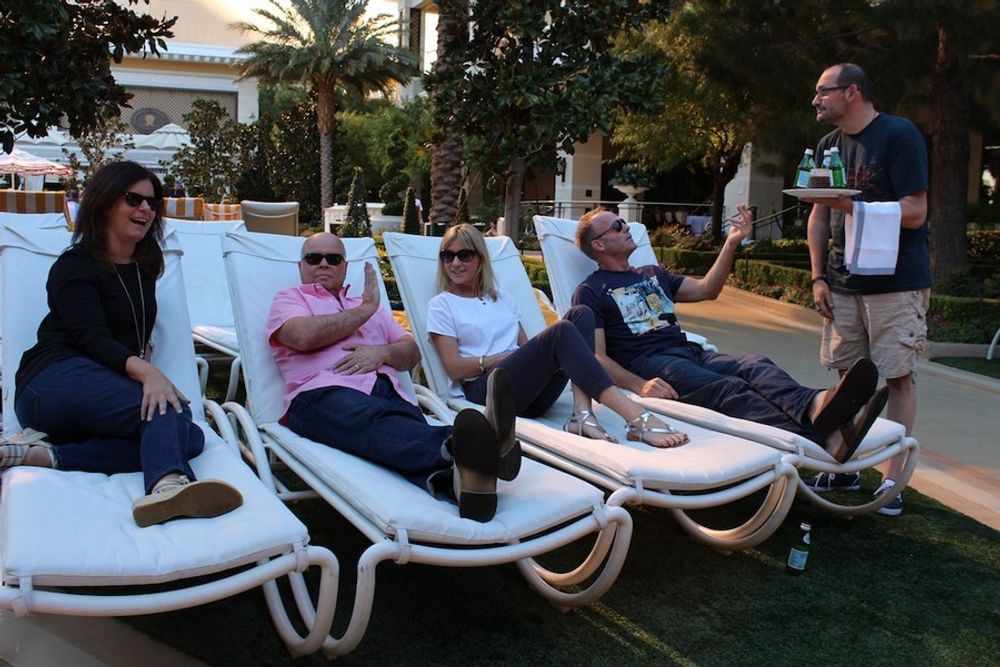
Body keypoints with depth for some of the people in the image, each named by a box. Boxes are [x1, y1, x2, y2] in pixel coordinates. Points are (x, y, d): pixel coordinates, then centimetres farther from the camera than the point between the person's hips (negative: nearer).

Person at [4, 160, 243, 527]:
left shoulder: (145, 266, 19)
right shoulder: (74, 266, -2)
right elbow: (94, 339, -17)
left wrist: (142, 346, 10)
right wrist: (145, 371, -37)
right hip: (54, 381, -6)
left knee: (190, 437, -24)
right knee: (168, 408, -34)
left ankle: (49, 453, -35)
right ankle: (169, 482, -65)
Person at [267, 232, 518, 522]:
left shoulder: (368, 305, 38)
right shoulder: (289, 299, 25)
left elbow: (412, 352, 26)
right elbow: (304, 335, -1)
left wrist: (382, 352, 1)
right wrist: (365, 311, 11)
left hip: (389, 393, 4)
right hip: (324, 394, -4)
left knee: (413, 430, -35)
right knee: (380, 422, -41)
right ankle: (461, 447, -72)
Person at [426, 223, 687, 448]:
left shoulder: (502, 299, 27)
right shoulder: (441, 305, 11)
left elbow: (527, 347, 19)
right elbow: (454, 368, -1)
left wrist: (528, 355, -5)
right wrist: (507, 356, -8)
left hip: (530, 394, 6)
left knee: (580, 314, -15)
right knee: (561, 332, -29)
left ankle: (582, 414, -35)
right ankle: (636, 416, -42)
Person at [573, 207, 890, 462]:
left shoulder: (652, 275, 30)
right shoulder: (590, 291, 6)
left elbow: (706, 289, 31)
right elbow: (597, 357, -6)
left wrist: (732, 242, 20)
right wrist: (640, 386, -24)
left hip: (690, 352, 7)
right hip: (649, 363, -7)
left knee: (756, 366, -26)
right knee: (729, 389, -35)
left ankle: (816, 405, -59)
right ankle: (820, 438, -61)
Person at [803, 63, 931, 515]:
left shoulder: (899, 135, -8)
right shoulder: (829, 146, 12)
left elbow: (915, 212, -14)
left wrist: (850, 205, -23)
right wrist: (819, 277, 6)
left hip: (897, 282, -6)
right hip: (843, 281, 6)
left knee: (898, 376, -3)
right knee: (848, 374, 7)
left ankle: (893, 478, 3)